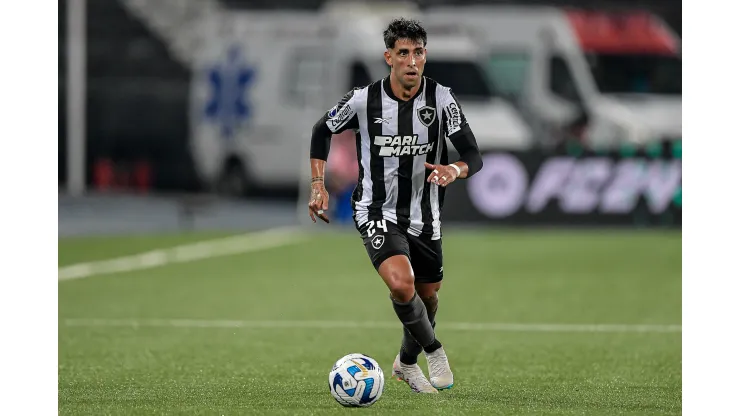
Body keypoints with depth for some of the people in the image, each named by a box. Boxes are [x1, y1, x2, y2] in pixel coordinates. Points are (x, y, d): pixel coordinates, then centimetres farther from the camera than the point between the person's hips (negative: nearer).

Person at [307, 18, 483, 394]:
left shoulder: (441, 99, -11)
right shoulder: (363, 100, -13)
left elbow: (474, 156, -14)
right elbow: (322, 131, 5)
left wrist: (454, 170, -37)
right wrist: (318, 185, -3)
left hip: (424, 217, 3)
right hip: (377, 211, -3)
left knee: (427, 295, 16)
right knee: (401, 284, -27)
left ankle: (406, 363, 44)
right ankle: (433, 350, -1)